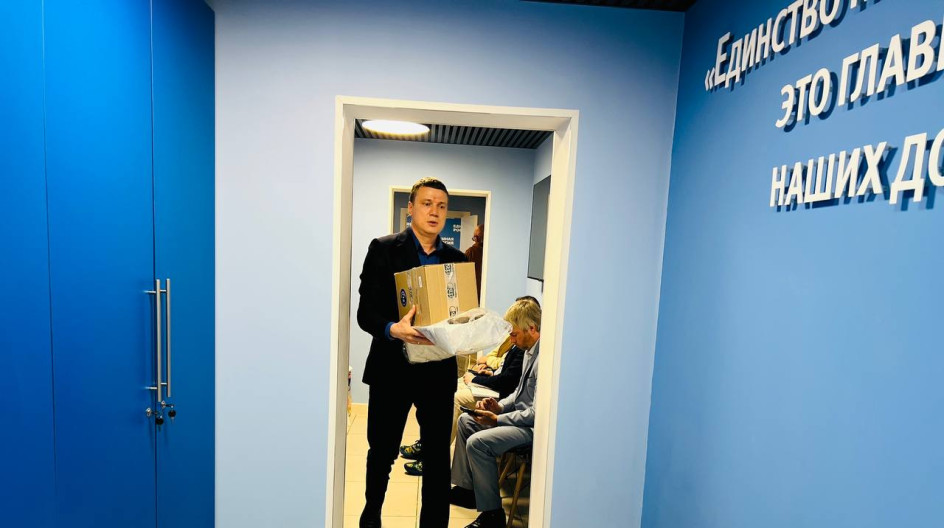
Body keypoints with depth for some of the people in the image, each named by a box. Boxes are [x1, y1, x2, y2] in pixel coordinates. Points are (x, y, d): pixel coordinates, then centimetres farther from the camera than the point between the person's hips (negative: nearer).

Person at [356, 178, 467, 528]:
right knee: (382, 451, 17)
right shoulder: (384, 249, -4)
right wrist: (392, 329, -28)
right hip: (392, 368, -1)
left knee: (438, 456, 9)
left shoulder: (456, 259, 7)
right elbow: (366, 311, -9)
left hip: (439, 371, 2)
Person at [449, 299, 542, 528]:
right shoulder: (529, 350, 4)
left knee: (477, 442, -23)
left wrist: (497, 419, -19)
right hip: (522, 413, 11)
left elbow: (538, 413, -27)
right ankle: (466, 488, 23)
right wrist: (499, 406, 0)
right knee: (466, 421, 13)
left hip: (534, 426, -11)